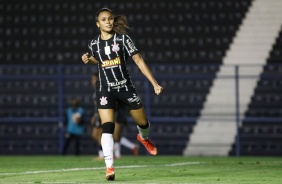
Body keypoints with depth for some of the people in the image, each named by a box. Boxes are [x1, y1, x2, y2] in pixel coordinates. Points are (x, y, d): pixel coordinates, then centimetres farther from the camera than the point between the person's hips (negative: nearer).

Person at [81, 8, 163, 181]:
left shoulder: (123, 39, -6)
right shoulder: (94, 44, 2)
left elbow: (139, 60, -8)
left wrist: (155, 83, -13)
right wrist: (89, 59, 1)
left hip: (126, 87, 0)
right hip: (105, 90, 0)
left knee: (143, 123, 13)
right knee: (107, 128, -16)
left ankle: (144, 138, 50)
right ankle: (109, 167, -19)